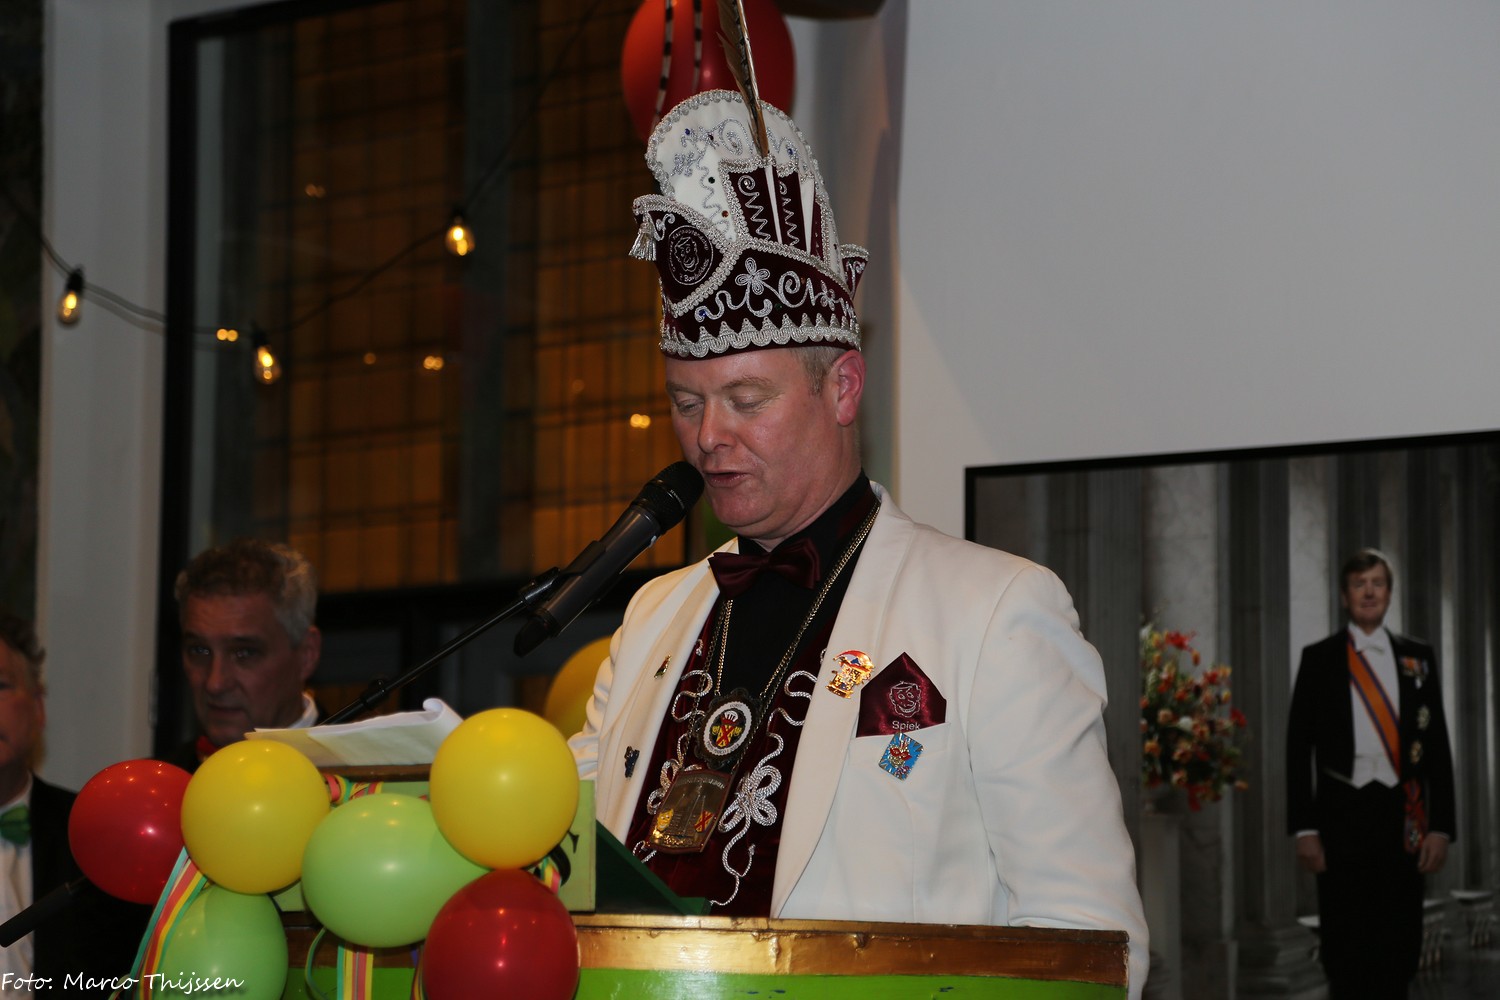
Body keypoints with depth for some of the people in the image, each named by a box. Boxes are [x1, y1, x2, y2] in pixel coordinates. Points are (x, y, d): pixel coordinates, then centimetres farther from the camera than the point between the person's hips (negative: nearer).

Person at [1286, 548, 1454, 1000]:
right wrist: (1304, 828, -5)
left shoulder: (1417, 657, 9)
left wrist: (1441, 826, 0)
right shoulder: (1319, 658, 5)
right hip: (1342, 810, -1)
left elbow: (1437, 745, 8)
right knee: (1344, 946, 1)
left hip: (1402, 813, 1)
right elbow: (1299, 746, 3)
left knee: (1400, 944, 3)